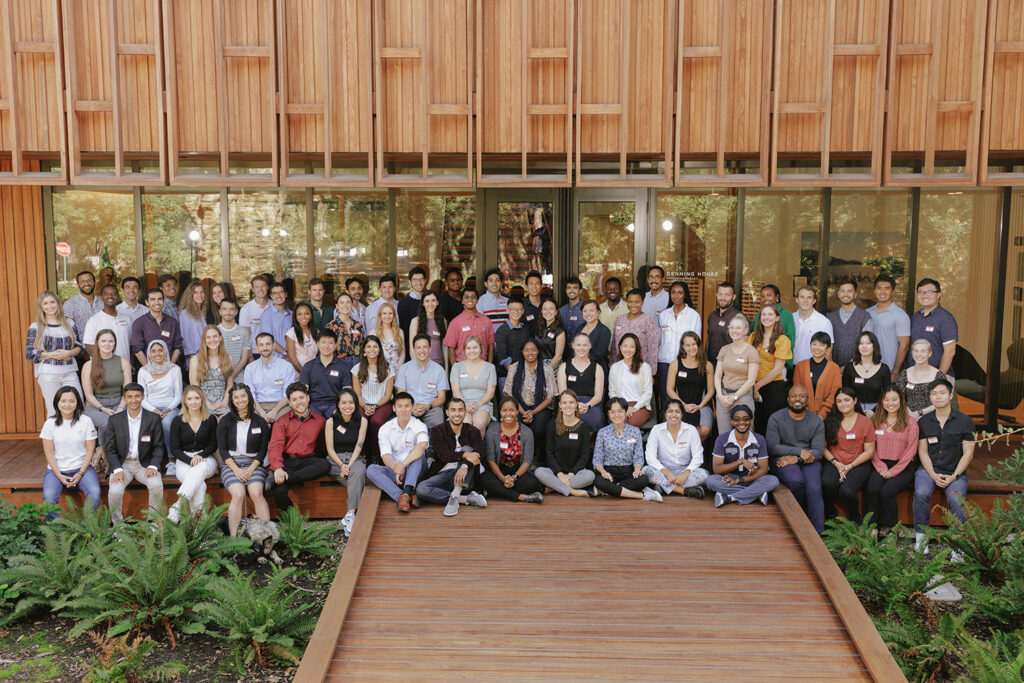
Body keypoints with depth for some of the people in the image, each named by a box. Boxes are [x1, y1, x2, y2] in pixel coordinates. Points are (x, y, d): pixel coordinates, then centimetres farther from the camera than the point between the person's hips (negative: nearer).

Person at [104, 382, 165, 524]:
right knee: (115, 491, -27)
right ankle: (117, 523, -1)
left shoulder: (153, 418, 3)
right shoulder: (115, 420, 4)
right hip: (122, 464, 0)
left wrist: (153, 466, -14)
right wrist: (117, 469, -13)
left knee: (157, 485, -30)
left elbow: (158, 447, 4)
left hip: (144, 464, 0)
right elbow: (109, 448, 3)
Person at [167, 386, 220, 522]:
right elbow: (174, 449, 3)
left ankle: (177, 506, -47)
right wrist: (190, 461, -15)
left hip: (206, 459, 0)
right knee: (200, 485, -34)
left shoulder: (211, 420, 7)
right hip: (184, 460, 0)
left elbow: (213, 445, 10)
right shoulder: (178, 421, 4)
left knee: (201, 469, -39)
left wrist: (200, 456, -12)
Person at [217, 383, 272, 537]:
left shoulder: (260, 422, 8)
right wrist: (236, 470, -11)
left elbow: (263, 451, 7)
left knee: (256, 494, -26)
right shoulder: (225, 422, 6)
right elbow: (222, 449, 1)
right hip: (231, 463, 0)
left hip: (253, 463, 1)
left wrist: (250, 469, -8)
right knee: (238, 494, -27)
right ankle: (233, 536, -25)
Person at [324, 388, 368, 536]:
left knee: (358, 471, -36)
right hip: (335, 460, 1)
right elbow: (330, 449, 0)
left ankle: (350, 515, -40)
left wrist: (349, 465, -19)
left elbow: (359, 446, -4)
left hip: (355, 458, -1)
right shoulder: (331, 422, 1)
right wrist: (341, 465, -16)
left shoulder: (362, 421, 3)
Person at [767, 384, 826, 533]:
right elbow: (772, 447, -5)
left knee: (814, 489, -27)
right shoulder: (776, 418, 3)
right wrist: (800, 451, -12)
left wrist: (796, 459, -15)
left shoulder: (817, 421, 9)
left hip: (809, 461, 2)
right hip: (783, 459, -2)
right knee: (796, 481, -33)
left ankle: (818, 533, -26)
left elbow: (819, 451, 1)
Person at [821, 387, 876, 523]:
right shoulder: (830, 420, 8)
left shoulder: (865, 422, 5)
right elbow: (823, 447, 6)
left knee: (847, 491, -30)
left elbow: (869, 451, 4)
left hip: (858, 464, -1)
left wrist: (849, 466, -7)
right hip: (834, 463, 1)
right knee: (827, 483, -34)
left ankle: (855, 520, 2)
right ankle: (830, 516, -7)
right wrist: (836, 463, -9)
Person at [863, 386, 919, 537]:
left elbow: (911, 451, -3)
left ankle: (890, 528, -7)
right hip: (881, 465, 2)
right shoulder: (875, 420, 12)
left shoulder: (910, 423, 4)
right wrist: (881, 468, -8)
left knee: (886, 491, -28)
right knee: (871, 489, -28)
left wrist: (893, 471, -11)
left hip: (903, 467, -2)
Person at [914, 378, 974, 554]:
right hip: (928, 469, 1)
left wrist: (954, 476, -10)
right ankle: (921, 536, -16)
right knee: (921, 493, -29)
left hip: (955, 472, -1)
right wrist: (933, 475, -9)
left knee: (956, 499, -30)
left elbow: (968, 453, 1)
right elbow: (922, 451, 6)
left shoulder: (964, 421, 3)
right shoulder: (924, 422, 8)